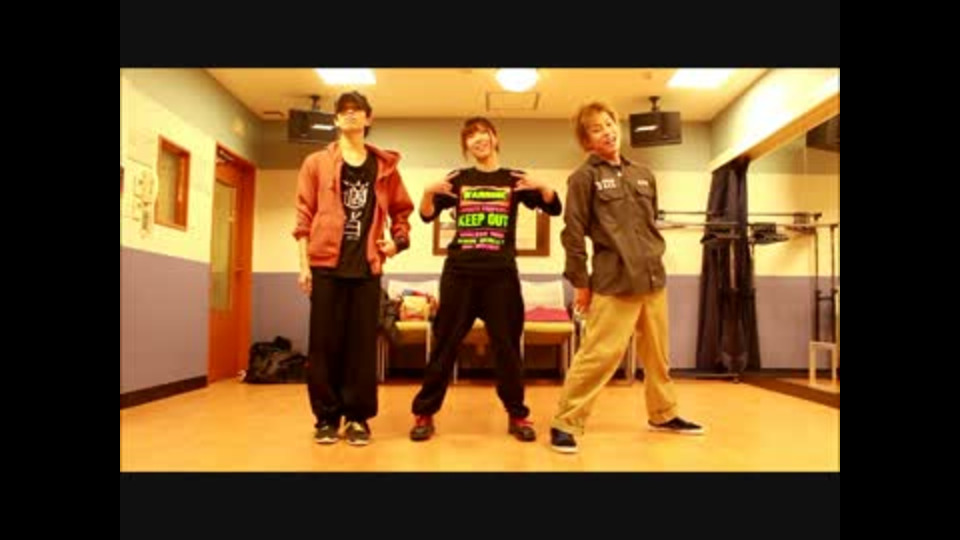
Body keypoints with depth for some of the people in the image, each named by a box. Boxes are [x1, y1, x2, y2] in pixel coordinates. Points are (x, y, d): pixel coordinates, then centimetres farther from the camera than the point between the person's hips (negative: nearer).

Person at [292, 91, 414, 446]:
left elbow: (401, 210, 18)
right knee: (325, 343, 2)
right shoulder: (316, 163, 8)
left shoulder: (384, 167, 11)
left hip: (366, 267, 1)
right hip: (326, 265, 0)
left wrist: (398, 240, -1)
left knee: (362, 344, 3)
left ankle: (358, 417, 13)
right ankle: (327, 417, 14)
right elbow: (305, 215, 4)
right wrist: (304, 263, -2)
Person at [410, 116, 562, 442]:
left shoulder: (514, 180, 8)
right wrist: (428, 192, -14)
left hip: (501, 274, 0)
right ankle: (424, 413, 14)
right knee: (445, 343, 4)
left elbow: (555, 209, 3)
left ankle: (517, 415, 18)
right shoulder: (458, 179, 10)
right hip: (459, 271, 1)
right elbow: (427, 215, 6)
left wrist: (542, 187, -17)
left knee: (506, 345, 4)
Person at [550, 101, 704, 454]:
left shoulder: (643, 175, 15)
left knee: (657, 354, 16)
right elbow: (573, 232, -7)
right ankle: (566, 423, 2)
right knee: (599, 354, -10)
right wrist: (580, 282, -8)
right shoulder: (584, 177, -4)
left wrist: (654, 260, 16)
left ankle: (663, 415, 34)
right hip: (614, 282, -6)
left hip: (654, 279, 6)